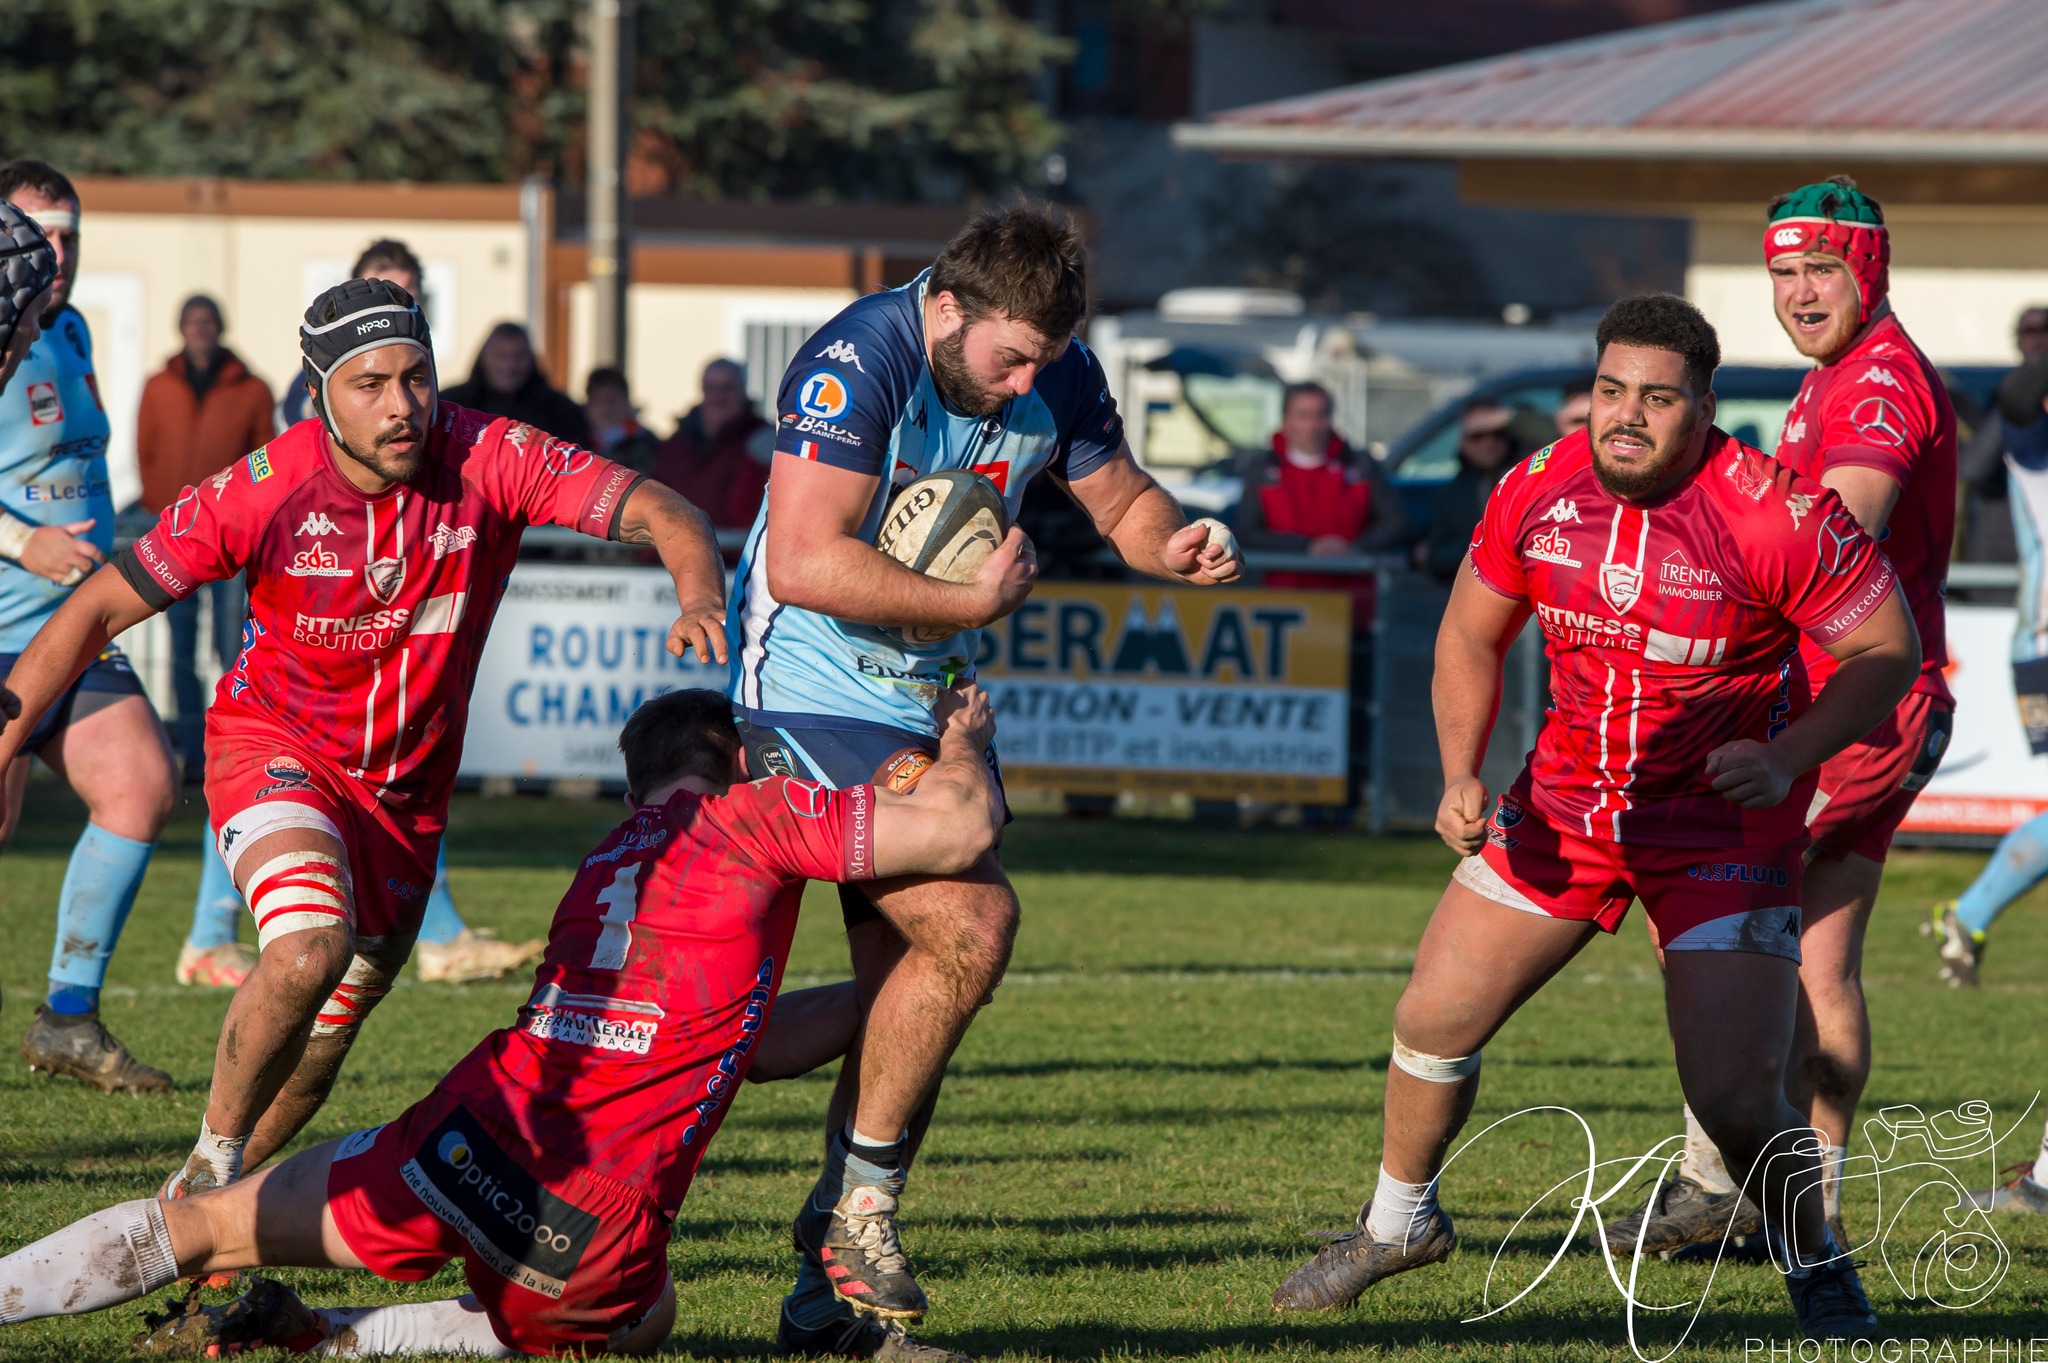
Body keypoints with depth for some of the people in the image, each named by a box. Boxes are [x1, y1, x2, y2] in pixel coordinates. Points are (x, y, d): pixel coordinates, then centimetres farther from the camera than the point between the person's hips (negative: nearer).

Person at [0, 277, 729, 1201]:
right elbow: (100, 610, -13)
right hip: (277, 748, -4)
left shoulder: (490, 459, -18)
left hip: (407, 789, 4)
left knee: (320, 1045, 12)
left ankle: (211, 1203, 36)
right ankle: (209, 1168, -11)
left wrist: (700, 600, -44)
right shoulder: (264, 491, -21)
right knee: (311, 947, -31)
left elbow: (660, 515, -22)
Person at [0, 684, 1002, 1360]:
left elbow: (755, 1043, 32)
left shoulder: (606, 862, 27)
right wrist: (964, 745, 19)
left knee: (201, 1228, 20)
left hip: (470, 1138, 5)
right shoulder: (751, 819, 6)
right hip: (593, 1234, -5)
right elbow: (960, 831, -1)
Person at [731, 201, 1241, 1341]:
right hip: (817, 688, -8)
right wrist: (974, 601, -23)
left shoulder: (1057, 376, 0)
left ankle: (831, 1283, 15)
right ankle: (858, 1203, -5)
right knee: (969, 923, -20)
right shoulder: (859, 363, -22)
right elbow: (802, 561, -28)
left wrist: (1171, 542, -9)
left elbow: (1123, 500, 15)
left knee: (910, 987, 6)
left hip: (936, 698, 8)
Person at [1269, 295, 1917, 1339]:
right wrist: (1461, 776, -7)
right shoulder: (1539, 490, -8)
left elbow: (1887, 648, -12)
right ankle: (1397, 1221, 35)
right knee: (1433, 1020, 7)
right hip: (1564, 805, 5)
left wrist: (1789, 757, -26)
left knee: (1735, 1098, -16)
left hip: (1724, 833, -5)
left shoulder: (1776, 513, -21)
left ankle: (1816, 1269, 13)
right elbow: (1470, 635, 7)